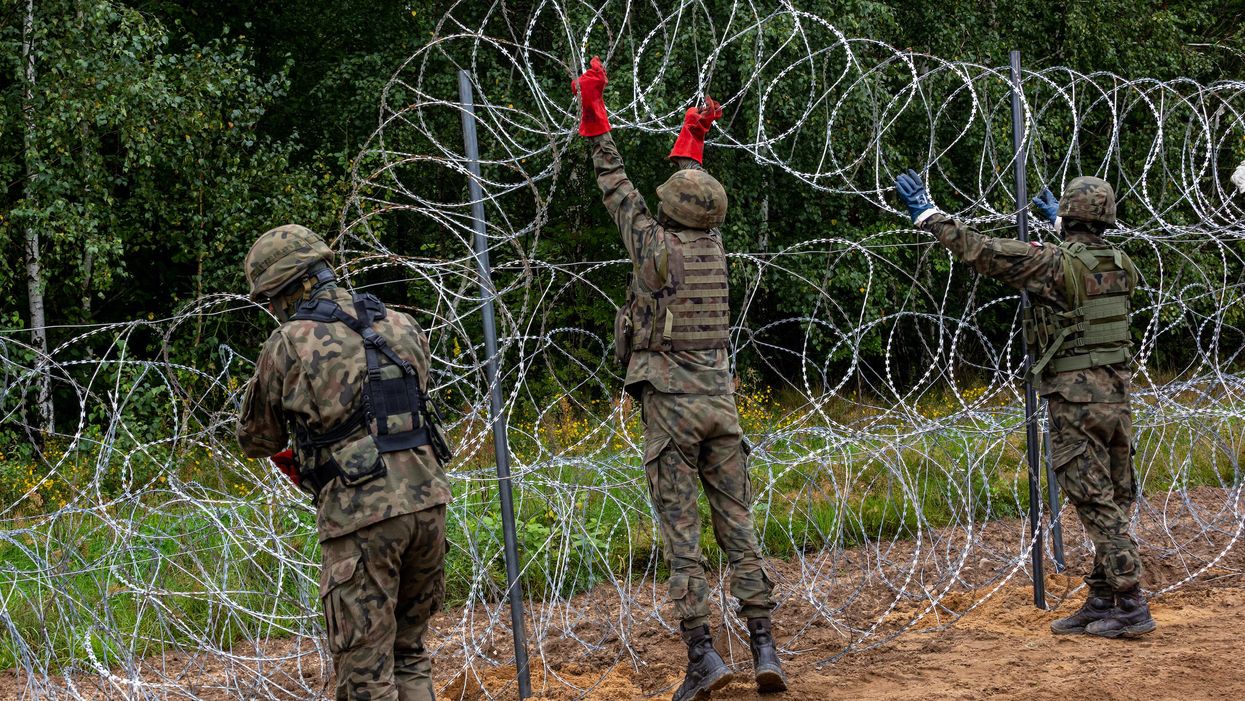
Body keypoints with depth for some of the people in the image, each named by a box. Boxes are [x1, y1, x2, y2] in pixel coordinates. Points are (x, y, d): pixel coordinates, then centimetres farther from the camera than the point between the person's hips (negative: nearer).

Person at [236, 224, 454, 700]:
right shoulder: (401, 327, 12)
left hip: (360, 516, -5)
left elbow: (256, 440, 10)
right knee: (409, 652, 20)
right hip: (427, 499, 5)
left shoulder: (289, 344, -2)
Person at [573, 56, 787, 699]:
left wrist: (594, 116, 14)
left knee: (680, 533, -4)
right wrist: (692, 138, 41)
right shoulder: (712, 243, 6)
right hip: (720, 402, 4)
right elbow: (691, 189, 26)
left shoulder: (655, 245, -6)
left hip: (669, 406, -4)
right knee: (737, 526, 4)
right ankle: (764, 648, 0)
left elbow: (616, 187, 5)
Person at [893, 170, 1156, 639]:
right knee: (1113, 501, 10)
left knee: (1095, 503, -5)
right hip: (1117, 393, 7)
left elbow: (980, 251, -10)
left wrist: (928, 215, -1)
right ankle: (1101, 602, 16)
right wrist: (1057, 223, 50)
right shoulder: (1120, 265, 9)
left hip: (1075, 398, -7)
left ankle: (1131, 606, -7)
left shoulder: (1054, 263, -12)